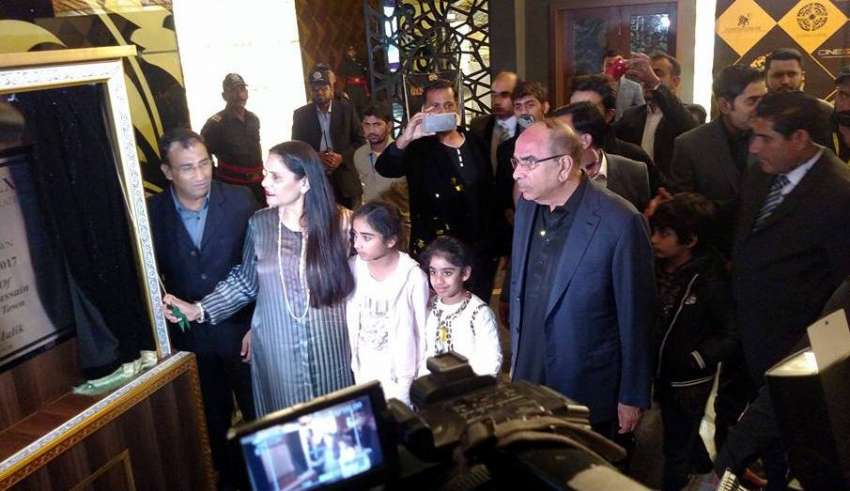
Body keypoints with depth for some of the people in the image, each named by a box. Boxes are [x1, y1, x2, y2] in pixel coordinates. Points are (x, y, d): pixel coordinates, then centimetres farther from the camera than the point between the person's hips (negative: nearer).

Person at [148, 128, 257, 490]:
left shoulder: (240, 200, -11)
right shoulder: (152, 213, -9)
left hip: (242, 328, -1)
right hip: (190, 336, 2)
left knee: (259, 414, 14)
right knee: (213, 419, 21)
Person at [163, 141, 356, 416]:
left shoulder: (340, 222, -11)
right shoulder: (260, 223, -5)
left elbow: (355, 280, -1)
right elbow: (245, 281, 6)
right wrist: (199, 310, -3)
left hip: (330, 349, -1)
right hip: (275, 349, 2)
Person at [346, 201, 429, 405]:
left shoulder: (413, 277, -20)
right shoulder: (353, 268, -10)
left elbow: (420, 329, -10)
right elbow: (349, 321, 0)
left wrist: (413, 377, -3)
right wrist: (353, 365, 4)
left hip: (399, 373, -3)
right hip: (363, 369, 3)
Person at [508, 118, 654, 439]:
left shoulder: (619, 222, -20)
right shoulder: (527, 206, -1)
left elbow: (635, 316, -13)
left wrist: (633, 397, -6)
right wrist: (515, 359, 13)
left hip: (587, 395, -5)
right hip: (528, 380, 5)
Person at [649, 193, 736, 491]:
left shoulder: (711, 281, -23)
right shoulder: (655, 265, -8)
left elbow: (732, 334, -15)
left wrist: (694, 360, -21)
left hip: (688, 381, -6)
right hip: (658, 372, 6)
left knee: (677, 449, 12)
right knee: (683, 436, 29)